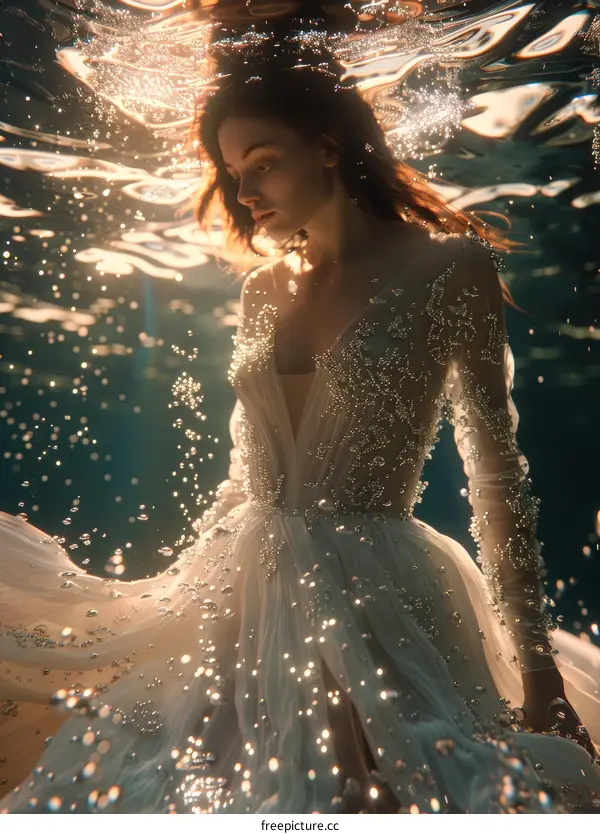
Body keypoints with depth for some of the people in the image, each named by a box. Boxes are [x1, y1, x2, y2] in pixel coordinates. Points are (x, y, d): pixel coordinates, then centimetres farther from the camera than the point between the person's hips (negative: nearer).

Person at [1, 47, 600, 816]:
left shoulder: (446, 267, -6)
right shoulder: (261, 290, 8)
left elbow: (495, 471, -6)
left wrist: (538, 667, -6)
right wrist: (190, 577, 20)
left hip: (380, 607, -5)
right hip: (246, 602, 6)